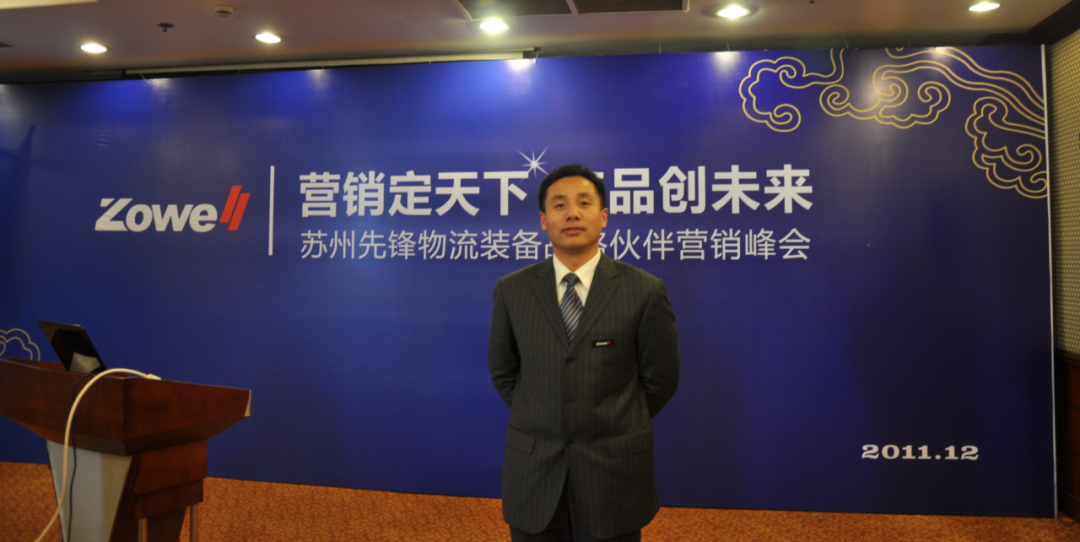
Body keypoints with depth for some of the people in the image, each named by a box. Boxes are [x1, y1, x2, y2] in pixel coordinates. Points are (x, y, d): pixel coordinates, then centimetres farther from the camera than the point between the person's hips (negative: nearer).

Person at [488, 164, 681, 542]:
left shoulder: (645, 291, -8)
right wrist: (539, 423, 7)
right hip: (533, 472, 2)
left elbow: (660, 379, 2)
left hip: (613, 471, -1)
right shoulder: (512, 290, -2)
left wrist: (615, 427, 8)